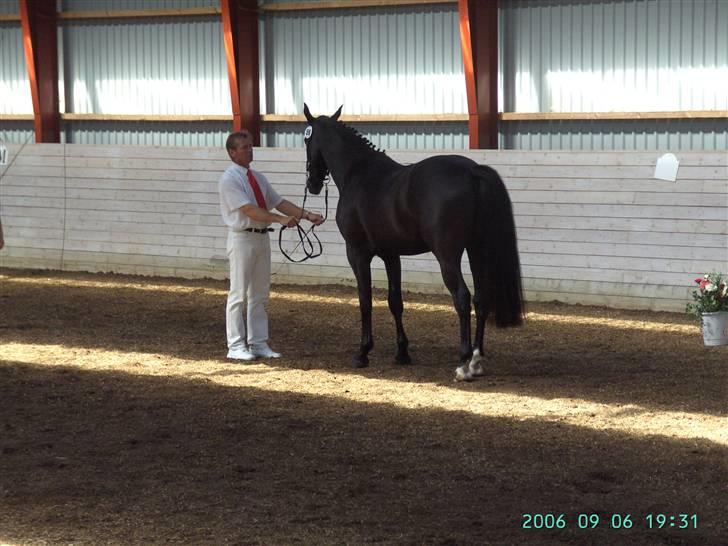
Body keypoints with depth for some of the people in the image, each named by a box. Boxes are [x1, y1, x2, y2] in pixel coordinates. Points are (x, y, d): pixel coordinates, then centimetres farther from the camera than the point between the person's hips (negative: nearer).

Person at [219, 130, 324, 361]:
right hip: (242, 238, -8)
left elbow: (279, 202, 11)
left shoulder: (258, 178, 13)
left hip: (262, 237, 8)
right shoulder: (229, 179, -12)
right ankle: (236, 346, 2)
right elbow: (248, 209, -21)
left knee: (260, 294, 10)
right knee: (239, 294, -3)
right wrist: (281, 219, -28)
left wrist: (307, 215, 0)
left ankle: (258, 344, 16)